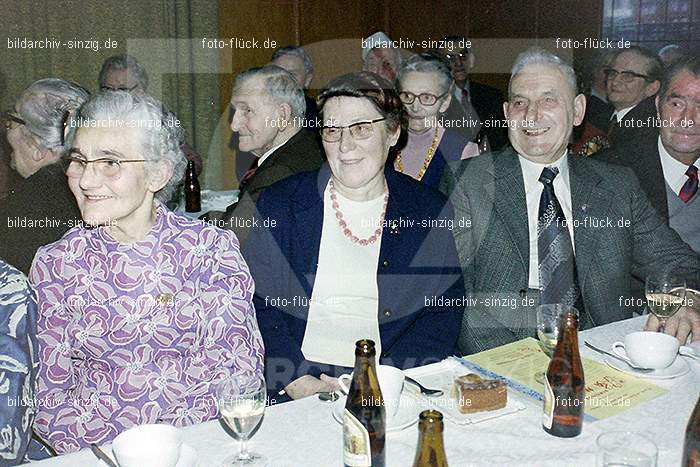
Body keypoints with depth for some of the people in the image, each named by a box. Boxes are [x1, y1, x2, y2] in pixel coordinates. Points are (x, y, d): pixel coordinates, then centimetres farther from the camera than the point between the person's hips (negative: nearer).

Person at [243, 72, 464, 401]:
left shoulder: (431, 213, 7)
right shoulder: (279, 205, 6)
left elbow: (443, 316, 3)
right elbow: (256, 303, 2)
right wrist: (296, 380, -12)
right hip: (291, 393, 0)